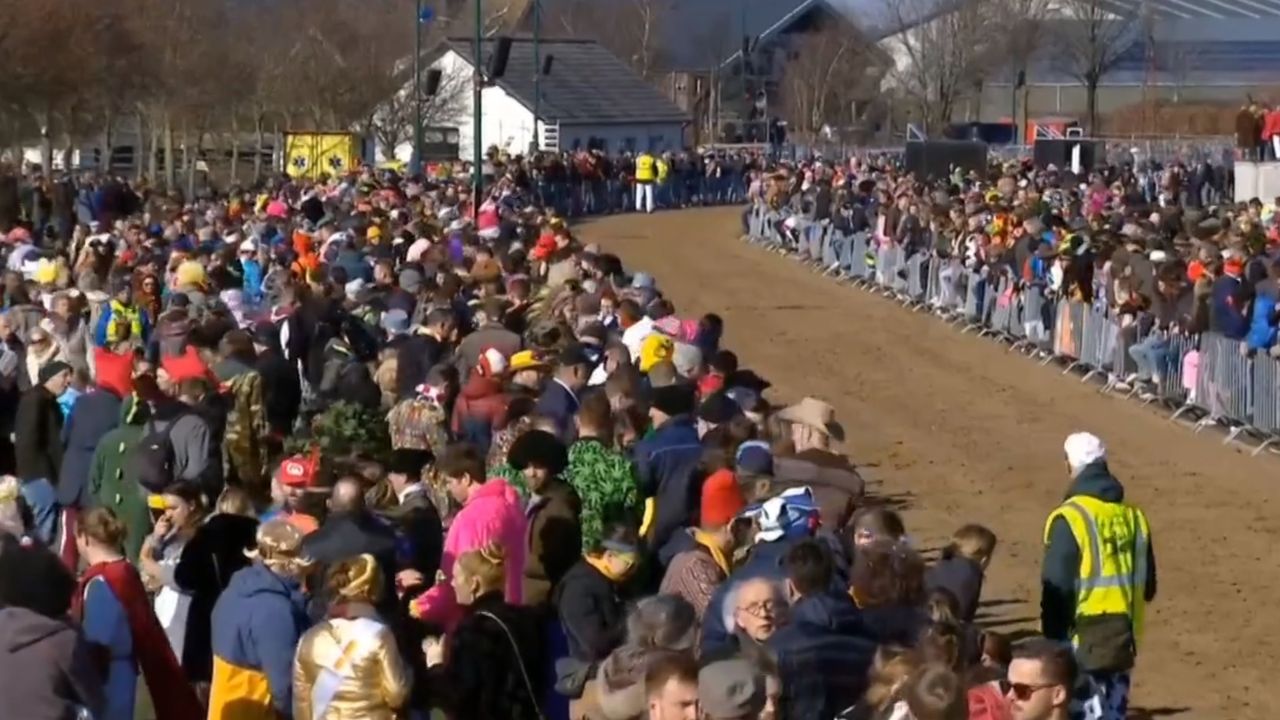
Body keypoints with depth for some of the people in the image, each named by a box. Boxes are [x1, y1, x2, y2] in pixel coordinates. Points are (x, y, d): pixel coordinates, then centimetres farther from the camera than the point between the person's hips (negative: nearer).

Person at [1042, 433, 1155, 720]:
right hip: (1124, 639, 6)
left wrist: (1053, 642, -8)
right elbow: (1148, 587, 14)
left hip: (1084, 639, -6)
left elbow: (1057, 590, -14)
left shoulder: (1070, 518, -13)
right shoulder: (1133, 517, 7)